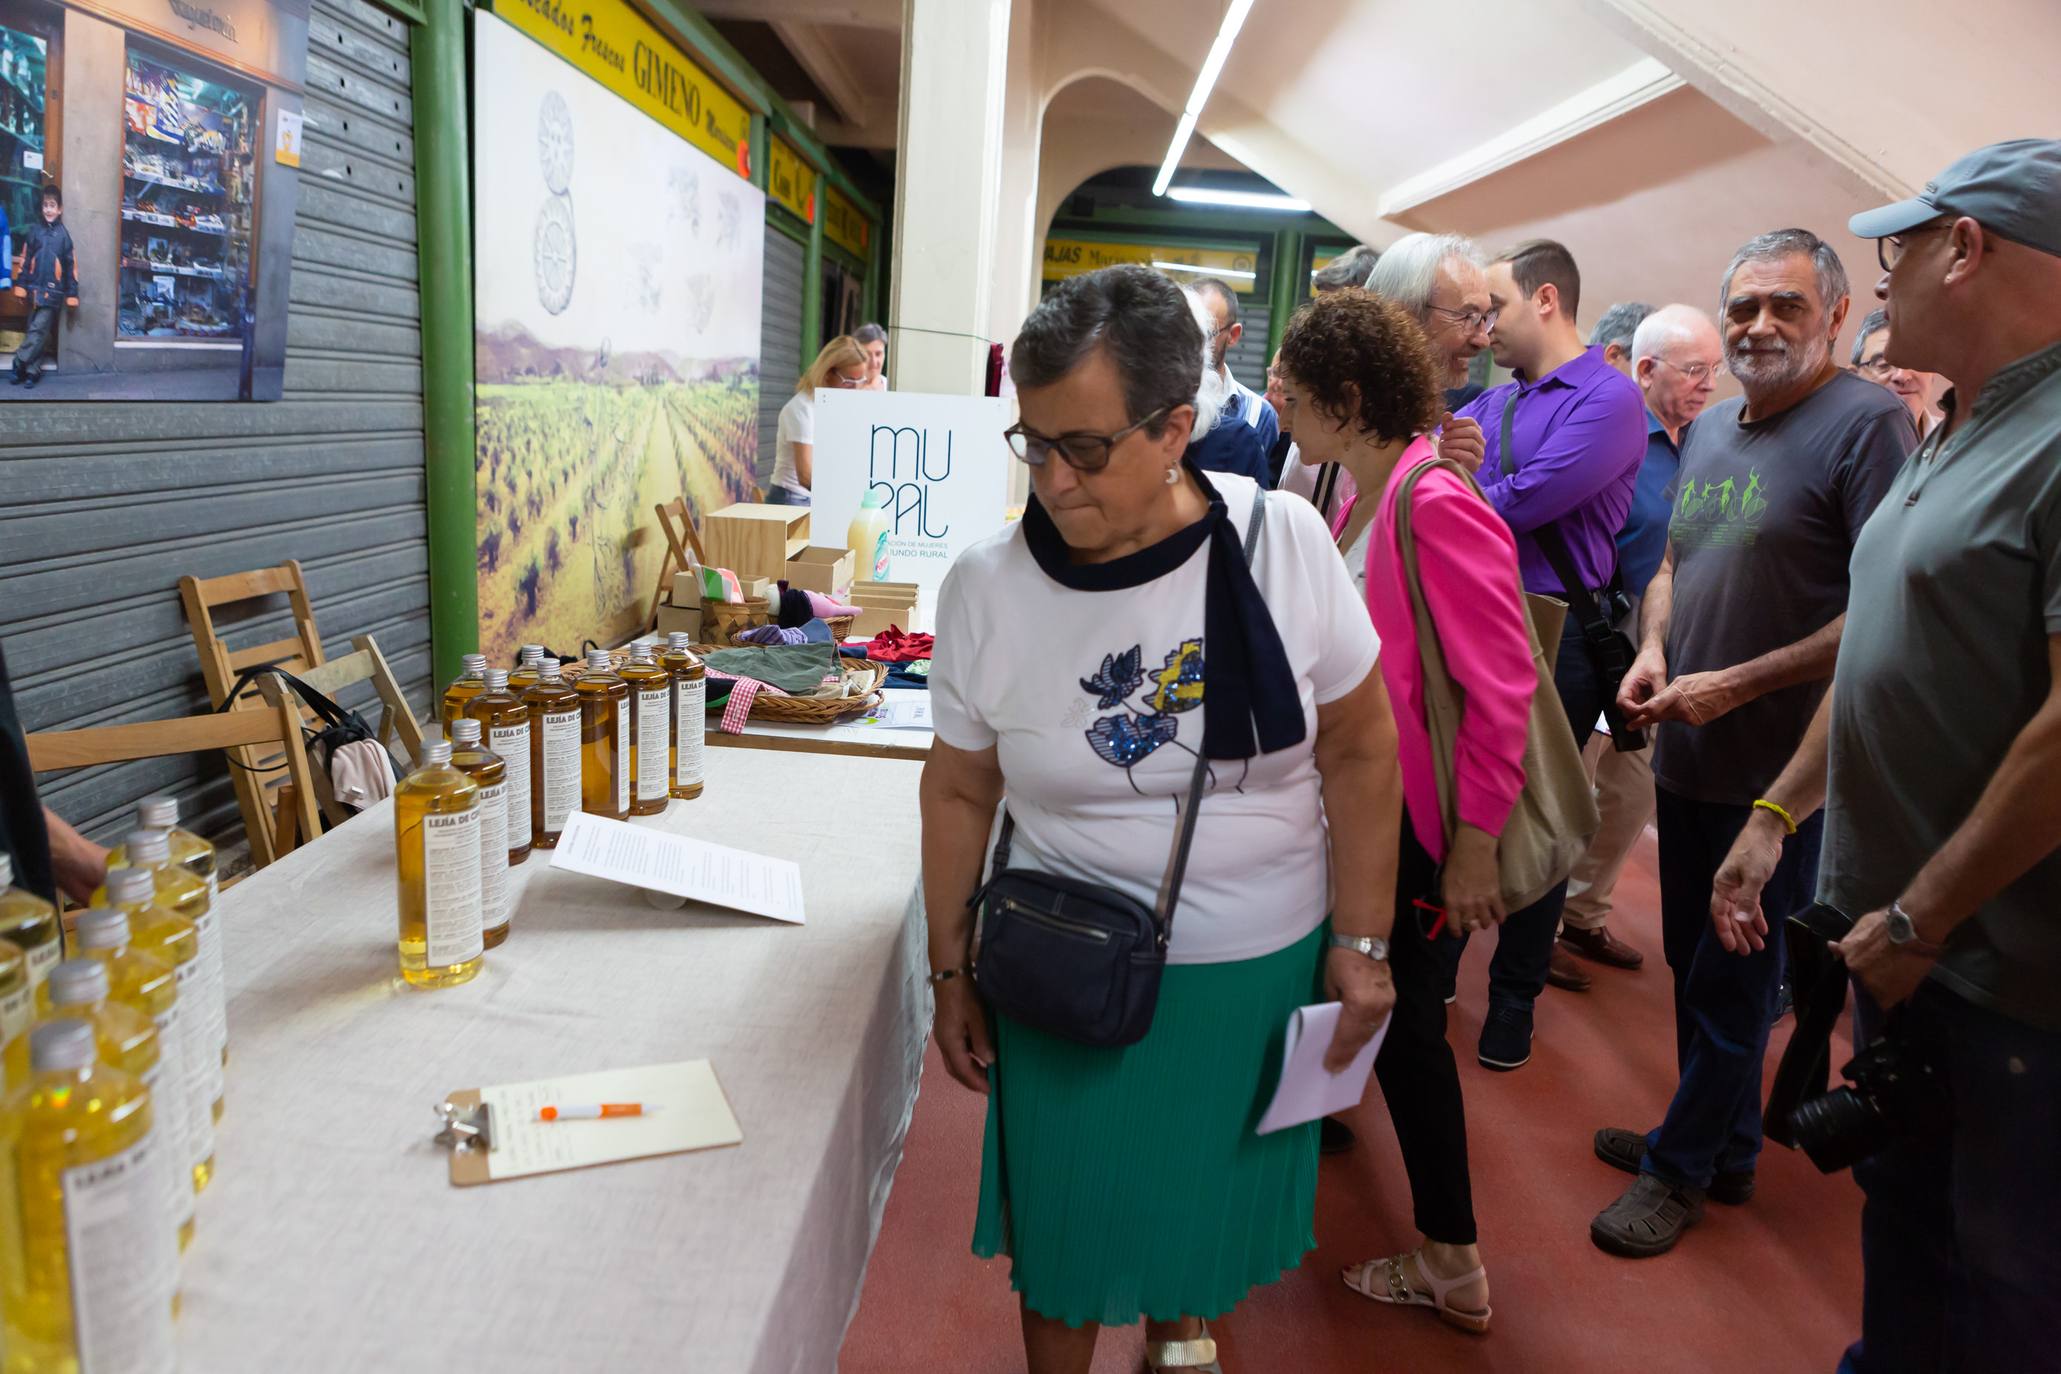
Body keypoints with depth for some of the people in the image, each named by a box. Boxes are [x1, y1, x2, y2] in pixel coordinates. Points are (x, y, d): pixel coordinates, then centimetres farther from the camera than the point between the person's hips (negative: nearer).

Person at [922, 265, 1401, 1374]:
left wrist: (1361, 942, -4)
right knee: (1070, 1223, 14)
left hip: (1265, 967, 1)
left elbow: (1359, 749, -5)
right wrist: (951, 971, 3)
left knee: (1214, 1199, 21)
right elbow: (960, 791, -2)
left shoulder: (1282, 541, -15)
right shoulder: (988, 585, -13)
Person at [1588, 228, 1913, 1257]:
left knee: (1730, 980, 8)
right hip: (1685, 753, 7)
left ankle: (1680, 1167, 25)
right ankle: (1724, 1145, 37)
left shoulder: (1867, 422, -13)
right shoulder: (1710, 429, 10)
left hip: (1777, 772, -7)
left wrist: (1735, 686, -20)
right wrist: (1653, 650, 0)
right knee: (1696, 966, 18)